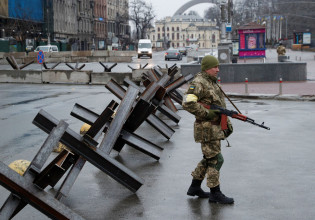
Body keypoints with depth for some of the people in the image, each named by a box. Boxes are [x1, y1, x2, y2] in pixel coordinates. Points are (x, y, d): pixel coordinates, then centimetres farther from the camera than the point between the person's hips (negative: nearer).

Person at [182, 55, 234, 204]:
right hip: (207, 129, -10)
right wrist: (207, 113, -22)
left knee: (209, 159, 16)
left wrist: (227, 122, 19)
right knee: (215, 160, -6)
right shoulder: (198, 83, -14)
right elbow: (188, 103, -25)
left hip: (215, 127, 10)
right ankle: (215, 194, 2)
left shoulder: (213, 83, 16)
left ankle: (195, 187, 26)